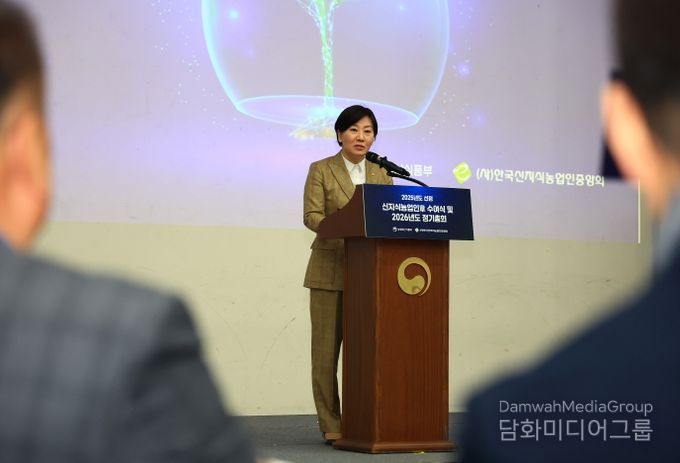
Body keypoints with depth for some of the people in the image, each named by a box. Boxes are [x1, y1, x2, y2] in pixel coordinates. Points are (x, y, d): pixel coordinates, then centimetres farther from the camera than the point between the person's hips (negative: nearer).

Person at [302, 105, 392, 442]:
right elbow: (312, 216, -10)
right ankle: (331, 424, 4)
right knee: (327, 349, -2)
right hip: (330, 270, -3)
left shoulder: (382, 174, 12)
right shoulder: (321, 170, 0)